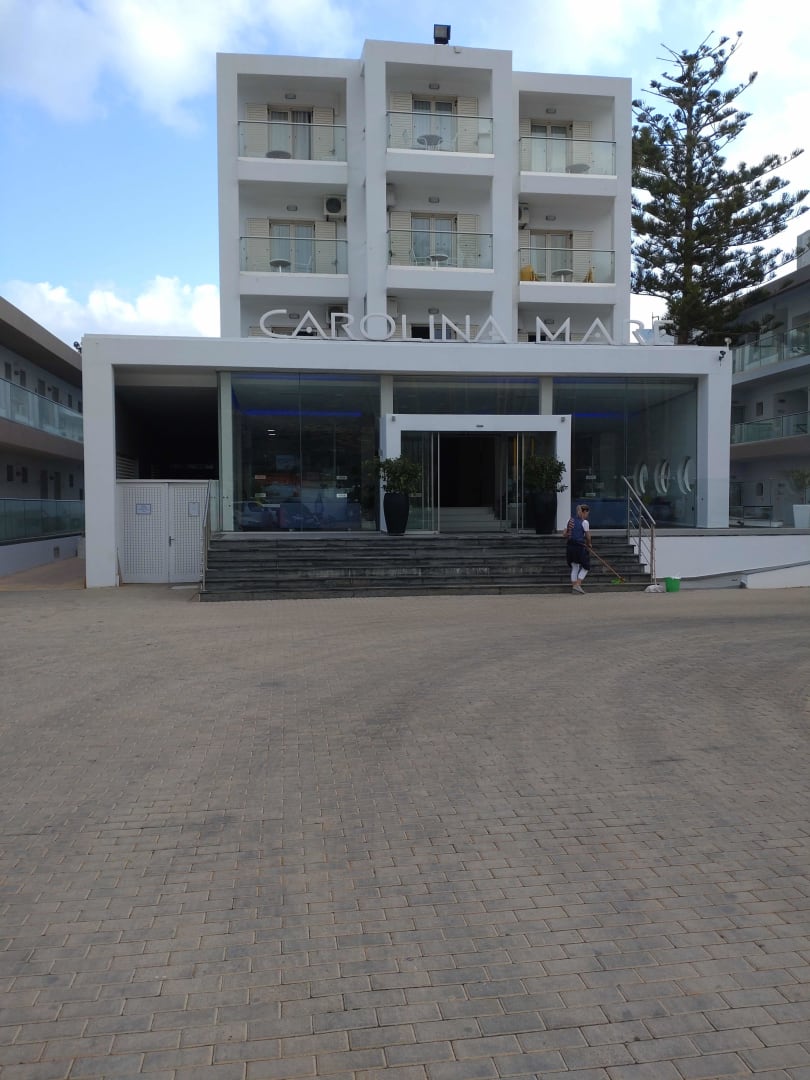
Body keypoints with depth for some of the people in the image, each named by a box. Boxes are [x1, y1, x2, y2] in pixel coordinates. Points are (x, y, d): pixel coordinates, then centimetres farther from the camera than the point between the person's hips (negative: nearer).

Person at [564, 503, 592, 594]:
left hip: (570, 546, 6)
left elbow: (565, 534, 9)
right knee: (585, 567, 8)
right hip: (580, 546, -6)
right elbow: (588, 536, -5)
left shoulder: (570, 520, 9)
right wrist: (589, 545, 11)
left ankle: (573, 587, 13)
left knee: (574, 567, 15)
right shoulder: (584, 522, -7)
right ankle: (577, 585, -5)